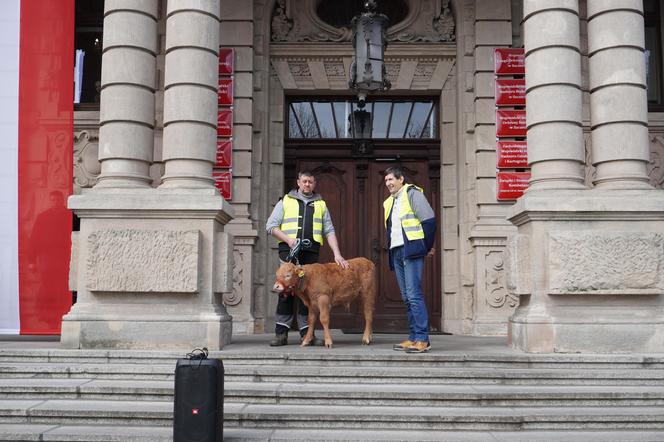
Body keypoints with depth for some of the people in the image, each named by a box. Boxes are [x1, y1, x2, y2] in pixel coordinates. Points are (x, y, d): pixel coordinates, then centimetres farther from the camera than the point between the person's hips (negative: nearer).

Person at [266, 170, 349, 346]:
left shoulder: (320, 204, 18)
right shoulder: (286, 201, 12)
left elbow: (329, 231, 12)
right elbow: (271, 226, 6)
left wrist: (337, 254, -1)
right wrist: (288, 239, -10)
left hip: (311, 251, 2)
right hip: (289, 251, -2)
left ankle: (306, 332, 6)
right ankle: (281, 332, -4)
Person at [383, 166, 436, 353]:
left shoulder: (412, 193, -3)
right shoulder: (389, 202, 22)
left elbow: (429, 220, -8)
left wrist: (428, 247, -4)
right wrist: (392, 250, 14)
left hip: (411, 250, -8)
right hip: (396, 252, 8)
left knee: (414, 295, -13)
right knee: (407, 297, 8)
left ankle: (422, 339, -12)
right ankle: (414, 338, 12)